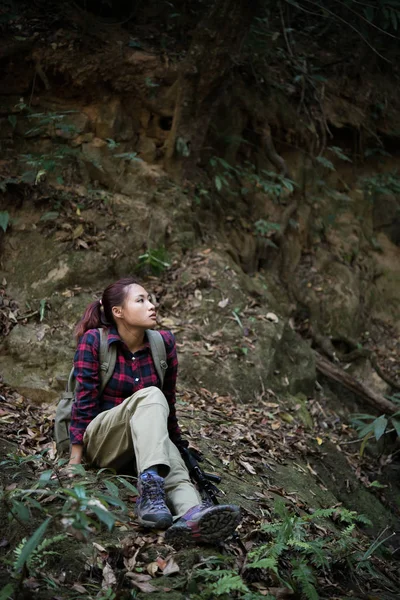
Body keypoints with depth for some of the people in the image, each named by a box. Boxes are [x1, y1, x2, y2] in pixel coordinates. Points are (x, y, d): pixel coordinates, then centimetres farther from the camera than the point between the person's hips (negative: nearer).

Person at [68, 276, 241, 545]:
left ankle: (191, 515, -67)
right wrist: (75, 460, -16)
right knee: (150, 396, -32)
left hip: (150, 441, 4)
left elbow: (168, 402, 11)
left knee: (176, 470, -32)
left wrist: (178, 445, 16)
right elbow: (84, 401, -11)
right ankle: (150, 489, -51)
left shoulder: (164, 343, 3)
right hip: (100, 441, -4)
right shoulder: (94, 341, -8)